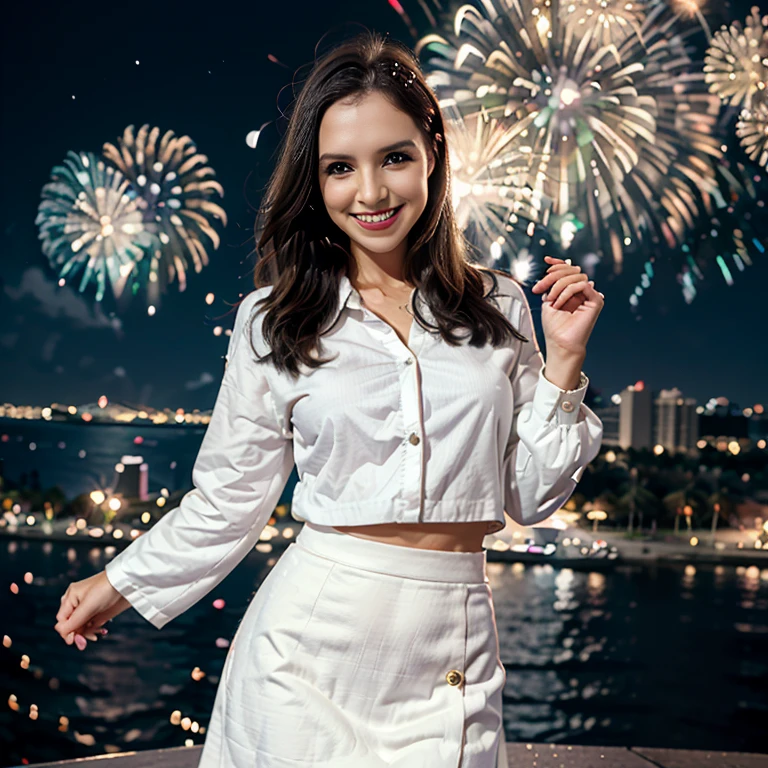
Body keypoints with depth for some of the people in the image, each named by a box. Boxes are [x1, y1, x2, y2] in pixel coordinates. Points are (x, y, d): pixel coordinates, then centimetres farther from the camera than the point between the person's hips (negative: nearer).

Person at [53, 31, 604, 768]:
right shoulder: (274, 321, -2)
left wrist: (564, 359, -4)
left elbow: (531, 496, 5)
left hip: (455, 644, 2)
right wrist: (121, 582, 13)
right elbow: (230, 498, 6)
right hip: (313, 637, -1)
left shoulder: (500, 307, 2)